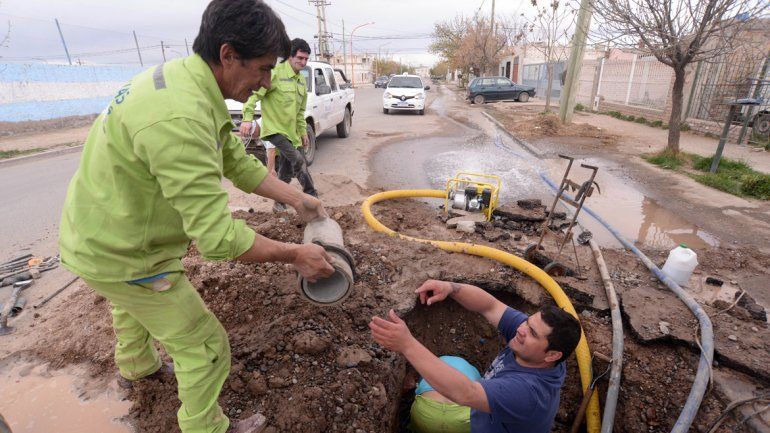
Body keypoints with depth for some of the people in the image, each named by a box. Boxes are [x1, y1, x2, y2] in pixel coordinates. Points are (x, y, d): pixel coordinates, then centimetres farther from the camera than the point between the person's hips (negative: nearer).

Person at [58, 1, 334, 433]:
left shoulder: (186, 79, -4)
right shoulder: (179, 117, -37)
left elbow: (238, 162, 1)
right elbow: (217, 237, -36)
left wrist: (297, 199, -1)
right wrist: (295, 254, -25)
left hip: (99, 231, 10)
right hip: (121, 255, -10)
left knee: (134, 302, 37)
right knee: (206, 348, 4)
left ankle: (137, 364, 68)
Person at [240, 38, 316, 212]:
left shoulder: (302, 81, 15)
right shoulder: (275, 73, -10)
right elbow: (254, 94, -15)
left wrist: (303, 131, 19)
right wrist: (248, 118, -26)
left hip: (291, 131, 8)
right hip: (275, 128, -8)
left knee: (287, 169, 11)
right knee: (299, 161, -18)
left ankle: (280, 202, 26)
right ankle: (312, 196, -5)